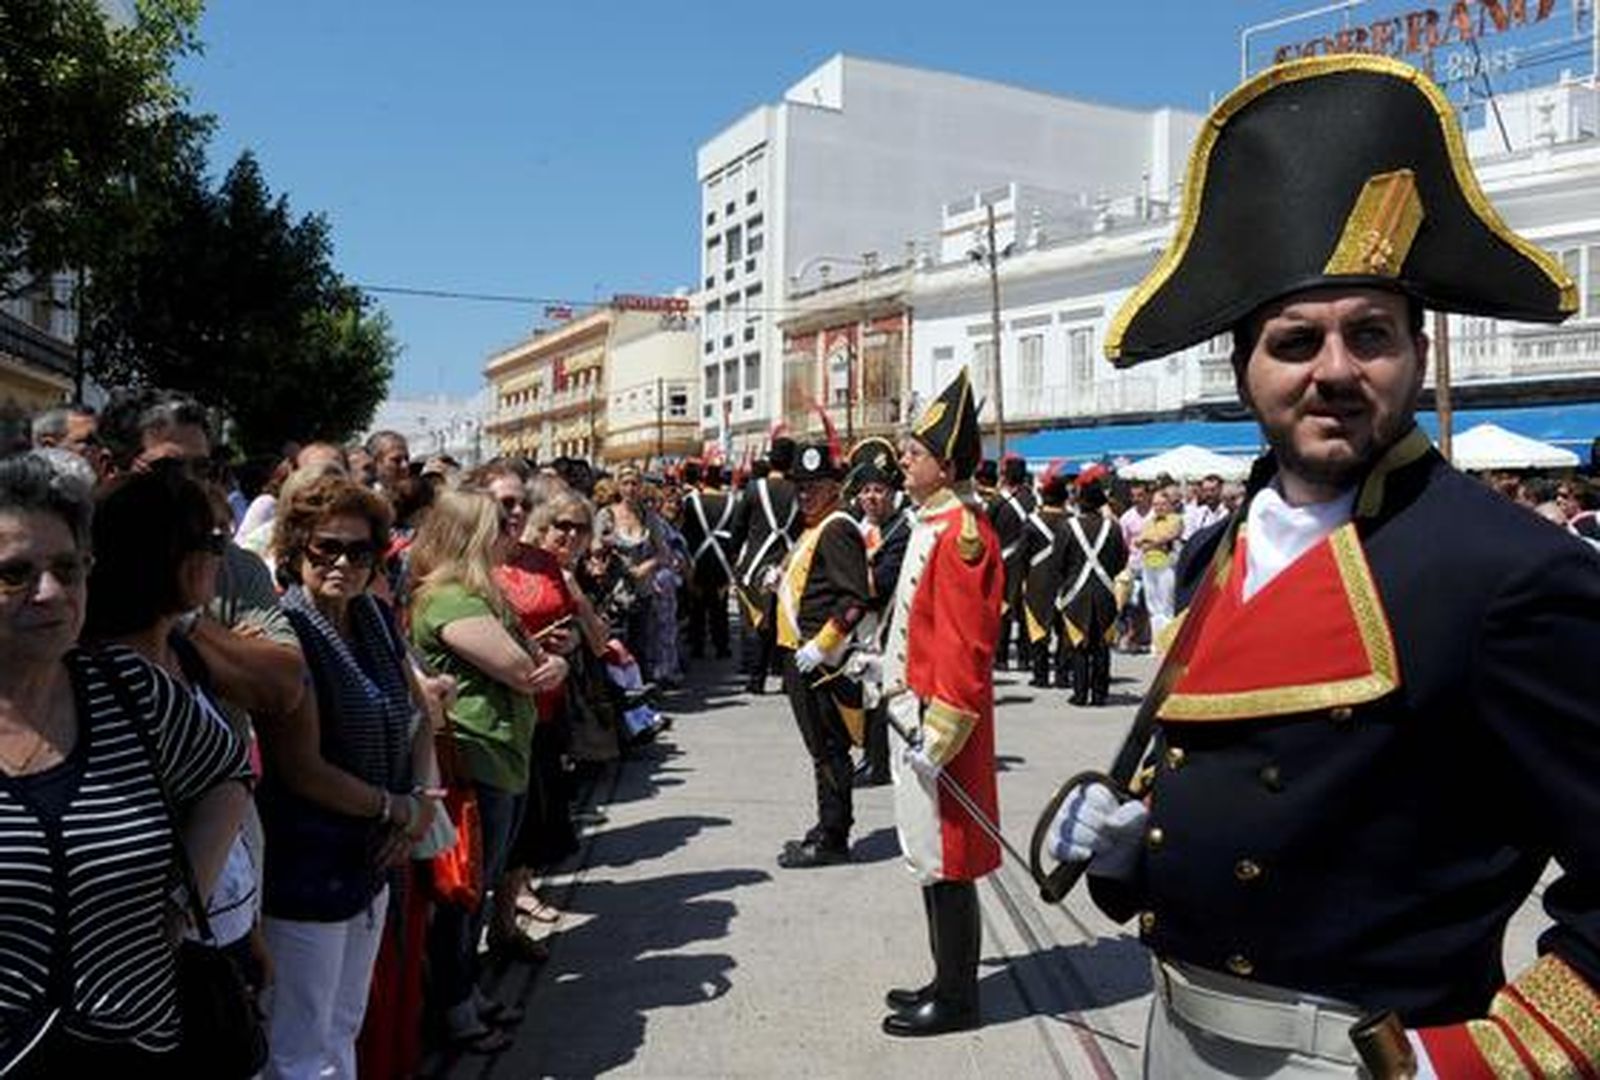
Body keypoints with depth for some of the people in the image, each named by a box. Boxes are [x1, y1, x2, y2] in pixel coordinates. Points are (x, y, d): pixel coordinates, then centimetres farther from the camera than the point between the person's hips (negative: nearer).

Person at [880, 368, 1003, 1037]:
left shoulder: (960, 532, -18)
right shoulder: (932, 525, 13)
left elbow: (965, 648, -22)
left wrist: (939, 735, -21)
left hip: (939, 719, -10)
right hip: (914, 712, 10)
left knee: (944, 861, 1)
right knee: (930, 856, 17)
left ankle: (957, 999, 15)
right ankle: (948, 981, 30)